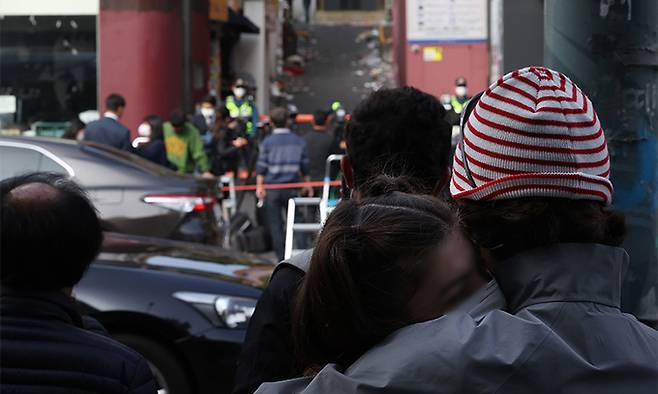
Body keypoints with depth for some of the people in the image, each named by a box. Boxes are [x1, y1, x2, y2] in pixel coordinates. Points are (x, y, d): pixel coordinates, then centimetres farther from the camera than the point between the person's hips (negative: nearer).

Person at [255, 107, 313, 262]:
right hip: (292, 188, 2)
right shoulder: (299, 141, 4)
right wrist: (307, 185, 18)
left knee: (275, 224, 4)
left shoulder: (267, 142, -4)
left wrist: (259, 186, -2)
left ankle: (282, 257, 3)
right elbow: (305, 166, 9)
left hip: (272, 187, -2)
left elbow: (261, 166, -6)